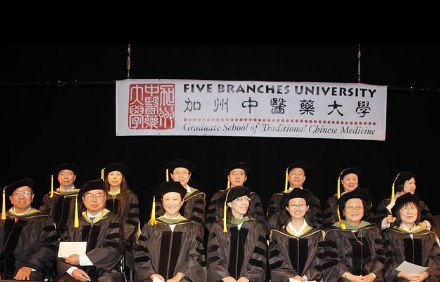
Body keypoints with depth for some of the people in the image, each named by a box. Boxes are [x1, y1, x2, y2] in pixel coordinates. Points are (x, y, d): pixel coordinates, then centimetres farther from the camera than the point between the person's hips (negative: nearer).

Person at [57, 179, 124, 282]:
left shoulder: (113, 221, 6)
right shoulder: (73, 222, 14)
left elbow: (114, 249, -7)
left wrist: (80, 260, -10)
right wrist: (72, 269, -11)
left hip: (105, 272, -2)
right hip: (78, 273, 2)